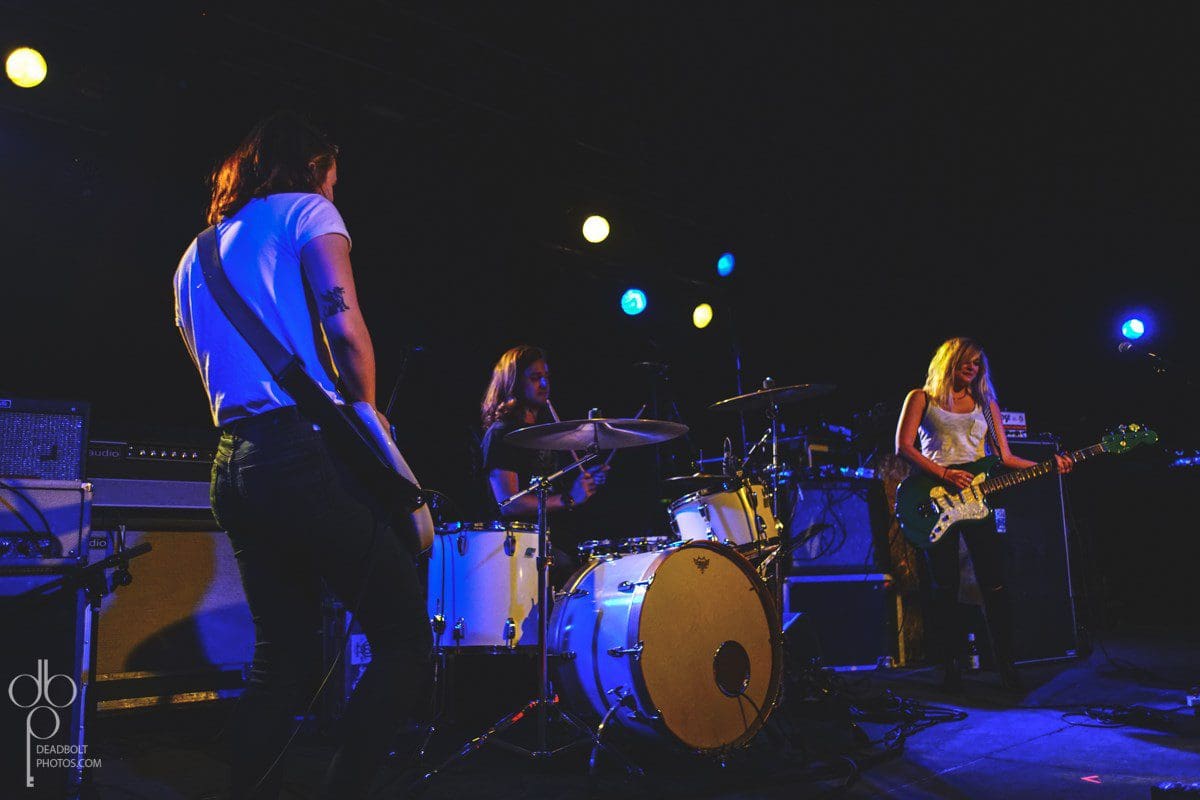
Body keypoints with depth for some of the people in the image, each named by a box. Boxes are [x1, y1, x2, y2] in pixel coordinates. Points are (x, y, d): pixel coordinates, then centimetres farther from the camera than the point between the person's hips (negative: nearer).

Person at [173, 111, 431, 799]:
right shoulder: (305, 211, 4)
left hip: (232, 467, 8)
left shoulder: (194, 257, 26)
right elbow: (345, 328, -10)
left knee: (281, 660, 15)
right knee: (406, 638, -1)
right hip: (307, 452, -8)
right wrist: (368, 415, 3)